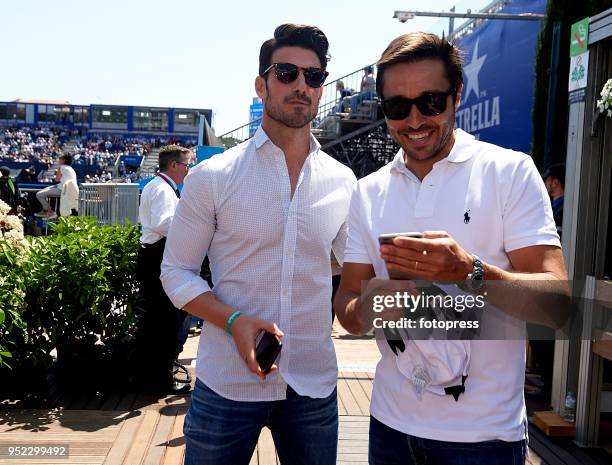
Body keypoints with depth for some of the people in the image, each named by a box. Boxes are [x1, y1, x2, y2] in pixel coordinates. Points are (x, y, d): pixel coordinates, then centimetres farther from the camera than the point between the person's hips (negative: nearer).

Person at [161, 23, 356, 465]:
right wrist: (234, 321, -18)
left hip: (315, 385, 3)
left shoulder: (344, 183, 2)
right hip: (226, 383, -2)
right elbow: (177, 271, -3)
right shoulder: (212, 177, -6)